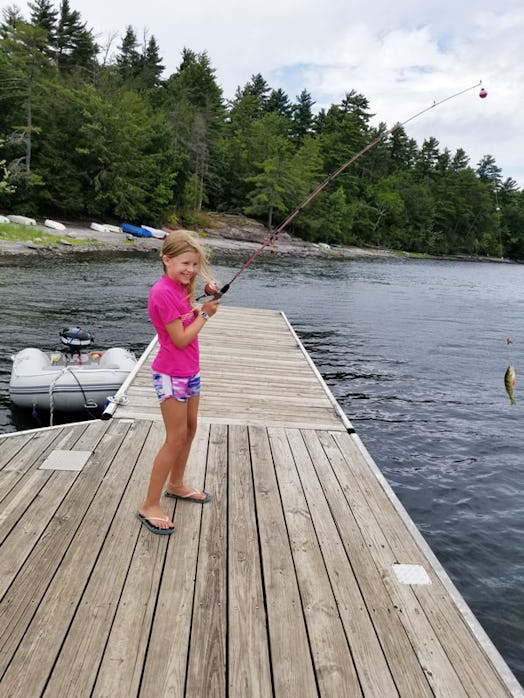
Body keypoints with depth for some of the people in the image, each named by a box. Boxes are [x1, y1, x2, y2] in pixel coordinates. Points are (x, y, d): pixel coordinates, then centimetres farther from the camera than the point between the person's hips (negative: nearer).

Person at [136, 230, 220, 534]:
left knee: (190, 430, 18)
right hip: (172, 375, -9)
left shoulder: (181, 287, 7)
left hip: (190, 371, 9)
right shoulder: (163, 292, -21)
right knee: (176, 438, -4)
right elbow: (181, 339, -21)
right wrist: (205, 314, -12)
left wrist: (207, 297, -2)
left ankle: (176, 485, 36)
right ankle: (150, 506, 7)